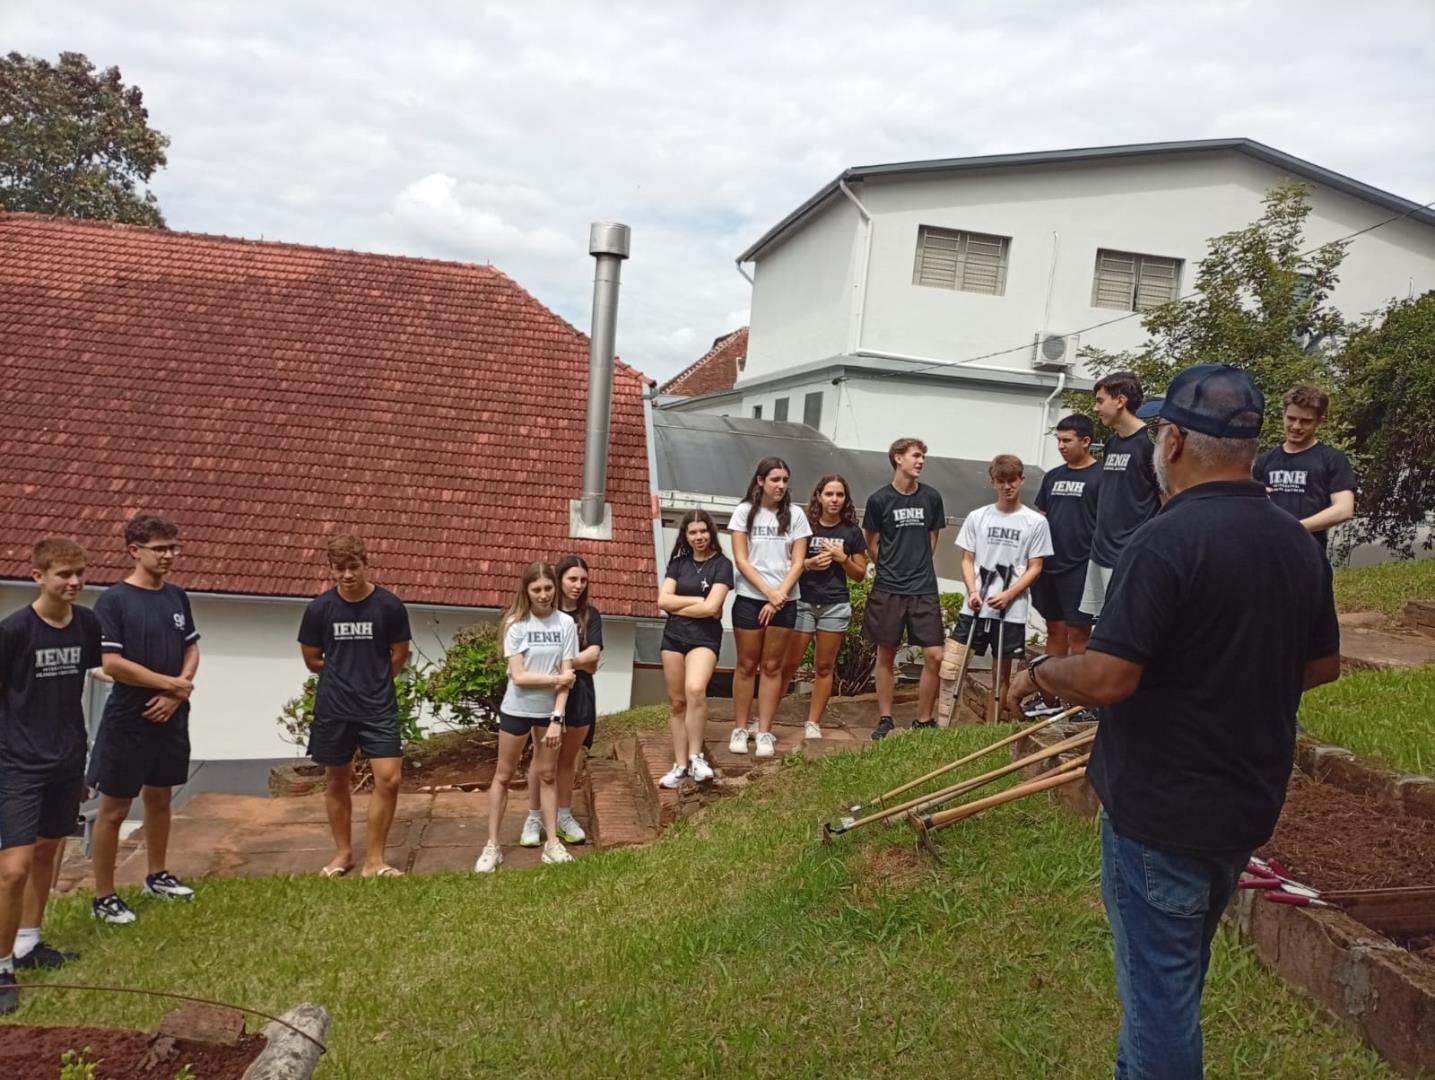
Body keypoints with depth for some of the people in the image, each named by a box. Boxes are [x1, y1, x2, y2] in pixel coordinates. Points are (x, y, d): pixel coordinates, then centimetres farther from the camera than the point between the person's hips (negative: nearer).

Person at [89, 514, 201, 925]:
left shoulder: (177, 596, 5)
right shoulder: (113, 600, -13)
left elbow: (192, 649, 10)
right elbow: (111, 664, -18)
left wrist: (177, 693, -7)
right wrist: (173, 684, -13)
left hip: (171, 717, 6)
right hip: (127, 720, -6)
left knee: (160, 797, 18)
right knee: (114, 808, 2)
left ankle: (157, 877, 34)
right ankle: (103, 897, 14)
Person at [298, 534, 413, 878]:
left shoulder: (389, 606, -9)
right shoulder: (319, 608, -6)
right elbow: (312, 660, 6)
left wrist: (373, 679, 9)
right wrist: (344, 675, 8)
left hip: (379, 706, -1)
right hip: (333, 708, 1)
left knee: (389, 778, -7)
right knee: (337, 780, 12)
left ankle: (374, 859, 7)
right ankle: (343, 852, 30)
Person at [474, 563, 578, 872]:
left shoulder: (566, 624, -6)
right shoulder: (516, 624, -11)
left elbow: (567, 675, -8)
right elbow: (519, 676, -15)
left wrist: (557, 718, -13)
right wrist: (557, 678, -12)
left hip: (549, 711, 2)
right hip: (516, 709, -2)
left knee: (548, 774, 11)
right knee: (504, 775, 7)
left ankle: (552, 842, 17)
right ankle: (492, 845, 12)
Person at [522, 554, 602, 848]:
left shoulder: (590, 615, 4)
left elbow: (593, 653, -6)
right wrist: (581, 662, -12)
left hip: (580, 693, 3)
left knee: (568, 758, 12)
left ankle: (565, 816, 22)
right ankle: (534, 818, 13)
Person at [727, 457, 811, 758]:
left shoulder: (795, 515, 4)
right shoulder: (744, 512, 0)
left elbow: (797, 562, 0)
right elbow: (741, 560, -5)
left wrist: (780, 595, -12)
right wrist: (768, 592, -13)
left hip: (785, 601, 1)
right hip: (749, 598, -1)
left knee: (773, 666, 4)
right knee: (747, 665, 5)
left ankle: (765, 733, 8)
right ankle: (740, 730, 13)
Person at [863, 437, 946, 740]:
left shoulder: (931, 497, 2)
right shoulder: (879, 499, -4)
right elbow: (872, 545, 5)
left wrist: (918, 567, 9)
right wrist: (892, 568, 6)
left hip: (924, 589, 2)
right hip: (888, 589, -2)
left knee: (935, 656, -4)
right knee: (886, 656, 8)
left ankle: (923, 720, 11)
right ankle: (885, 719, 21)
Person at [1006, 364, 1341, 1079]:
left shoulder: (1166, 542, -24)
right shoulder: (1298, 544, 1)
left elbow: (1107, 678, -27)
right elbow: (1323, 665, 12)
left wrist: (1038, 673, -8)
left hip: (1161, 812, -8)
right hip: (1249, 805, 8)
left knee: (1160, 986, 8)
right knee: (1174, 973, 25)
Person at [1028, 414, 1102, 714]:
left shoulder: (1100, 477, -7)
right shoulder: (1053, 476, 12)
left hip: (1080, 568, -6)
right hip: (1049, 566, 6)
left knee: (1077, 632, -1)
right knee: (1055, 630, 12)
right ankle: (1050, 696, 20)